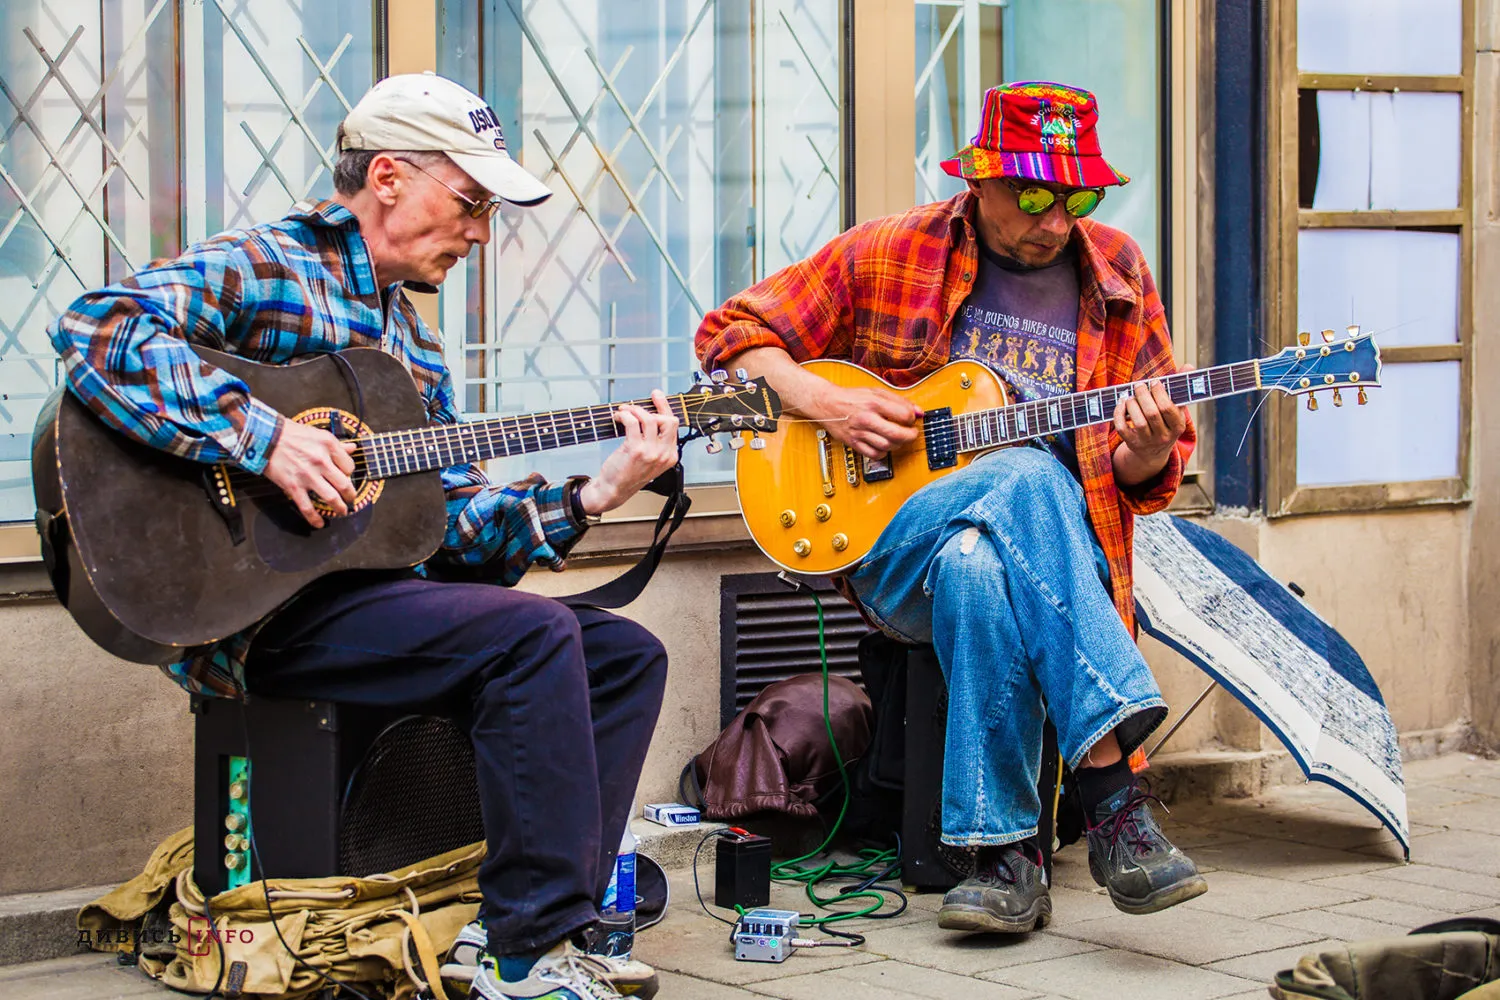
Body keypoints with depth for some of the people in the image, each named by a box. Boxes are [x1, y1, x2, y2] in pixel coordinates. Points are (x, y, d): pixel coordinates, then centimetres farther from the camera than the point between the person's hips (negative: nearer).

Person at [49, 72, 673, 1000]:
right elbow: (97, 329, -23)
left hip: (377, 590, 9)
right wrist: (262, 436, -29)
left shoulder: (413, 341, 21)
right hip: (261, 612, -9)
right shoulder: (262, 267, -5)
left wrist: (589, 497, 2)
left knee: (629, 654, 2)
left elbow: (453, 525, 16)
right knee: (533, 632, -26)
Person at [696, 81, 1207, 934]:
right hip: (891, 552, -1)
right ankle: (1112, 787, -41)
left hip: (1061, 549, 2)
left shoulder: (1118, 275, 9)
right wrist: (822, 402, -9)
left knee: (975, 565, -37)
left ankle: (1008, 853, -32)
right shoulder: (887, 255, 4)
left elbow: (1145, 479, 10)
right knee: (1025, 477, -35)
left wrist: (1147, 451, -15)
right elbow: (735, 332, 9)